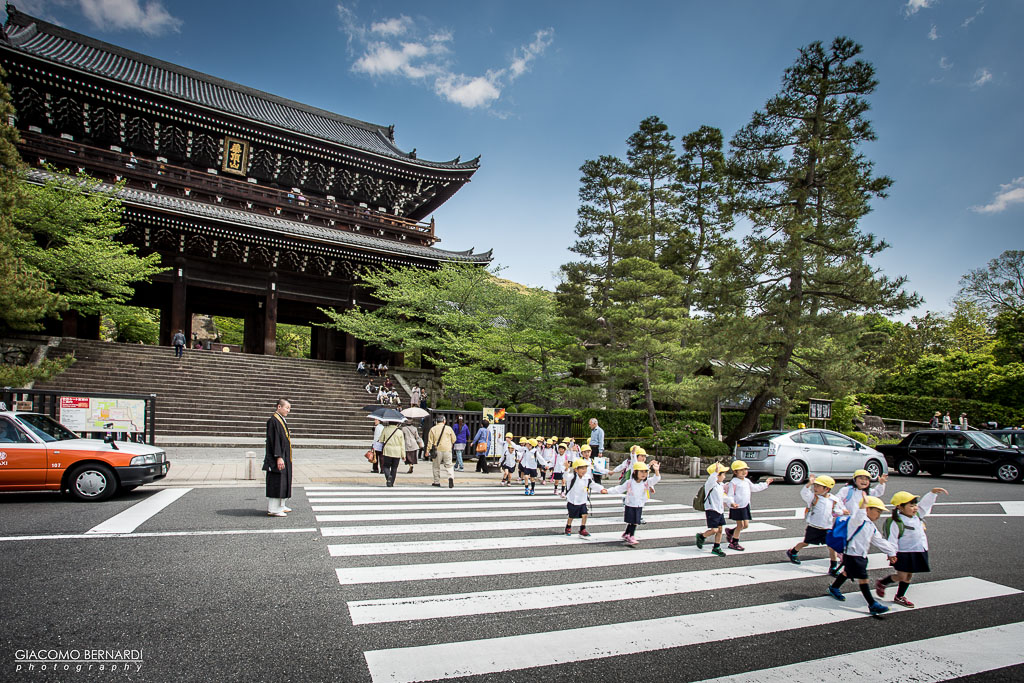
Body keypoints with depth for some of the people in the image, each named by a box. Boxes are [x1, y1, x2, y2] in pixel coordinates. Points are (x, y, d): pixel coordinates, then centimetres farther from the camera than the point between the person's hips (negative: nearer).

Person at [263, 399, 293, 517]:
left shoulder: (282, 420, 14)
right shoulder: (273, 421, -16)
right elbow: (274, 440, -21)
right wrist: (279, 457, -24)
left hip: (284, 457, 10)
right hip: (279, 458, -10)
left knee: (283, 482, 15)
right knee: (276, 482, -6)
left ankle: (280, 506, 23)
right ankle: (273, 509, 0)